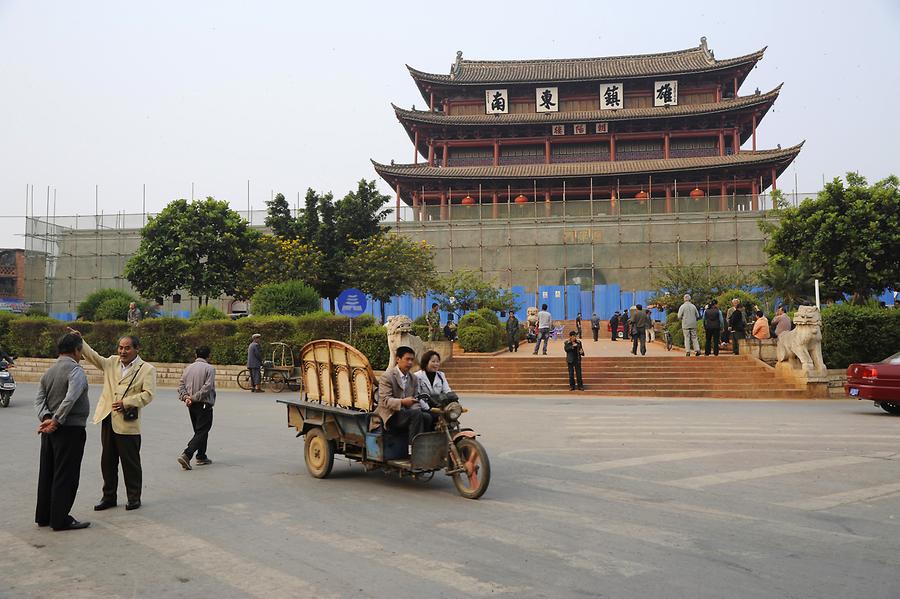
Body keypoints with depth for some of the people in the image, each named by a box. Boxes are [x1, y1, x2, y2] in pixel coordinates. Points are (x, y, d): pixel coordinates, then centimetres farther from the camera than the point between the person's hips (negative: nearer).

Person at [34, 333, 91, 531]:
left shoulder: (49, 371, 11)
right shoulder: (76, 370, -14)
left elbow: (39, 399, 3)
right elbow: (70, 399, -26)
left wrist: (46, 419, -8)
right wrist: (56, 422, -18)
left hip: (50, 430, 8)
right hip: (70, 429, -8)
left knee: (47, 472, 15)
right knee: (66, 475, -1)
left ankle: (43, 516, 24)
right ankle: (60, 520, 4)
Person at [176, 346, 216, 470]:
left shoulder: (188, 368, 8)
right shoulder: (209, 368, -10)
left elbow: (181, 385, 2)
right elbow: (207, 387, -19)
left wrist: (185, 397, -7)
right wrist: (194, 397, -13)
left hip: (192, 405, 7)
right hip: (204, 404, -7)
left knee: (200, 431, 18)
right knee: (202, 432, -2)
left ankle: (201, 457, 23)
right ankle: (186, 455, -17)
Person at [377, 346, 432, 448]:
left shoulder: (413, 378, 17)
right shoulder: (387, 376, -5)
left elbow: (414, 400, 14)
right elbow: (385, 400, -14)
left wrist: (415, 408, -9)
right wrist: (402, 402, -31)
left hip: (406, 415, 6)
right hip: (391, 416, -6)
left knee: (427, 417, -22)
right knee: (416, 414, -30)